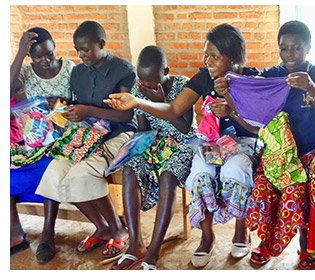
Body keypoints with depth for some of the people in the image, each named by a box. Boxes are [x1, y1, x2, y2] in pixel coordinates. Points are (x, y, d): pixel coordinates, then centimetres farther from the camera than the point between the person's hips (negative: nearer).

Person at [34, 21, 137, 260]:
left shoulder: (124, 70, -6)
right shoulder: (77, 72, 14)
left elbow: (126, 115, -11)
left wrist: (89, 111, -19)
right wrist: (66, 110, -2)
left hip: (118, 134, -6)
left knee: (82, 173, -31)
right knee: (56, 171, -22)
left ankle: (118, 230, -8)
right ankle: (102, 229, -5)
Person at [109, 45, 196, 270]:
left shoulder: (183, 85, -12)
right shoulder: (138, 90, 0)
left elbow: (186, 128, -16)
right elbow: (143, 129, 7)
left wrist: (161, 102, -22)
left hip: (183, 144, -4)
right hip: (155, 143, 4)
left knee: (168, 176, -35)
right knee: (129, 170, -26)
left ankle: (153, 253, -30)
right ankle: (135, 246, -22)